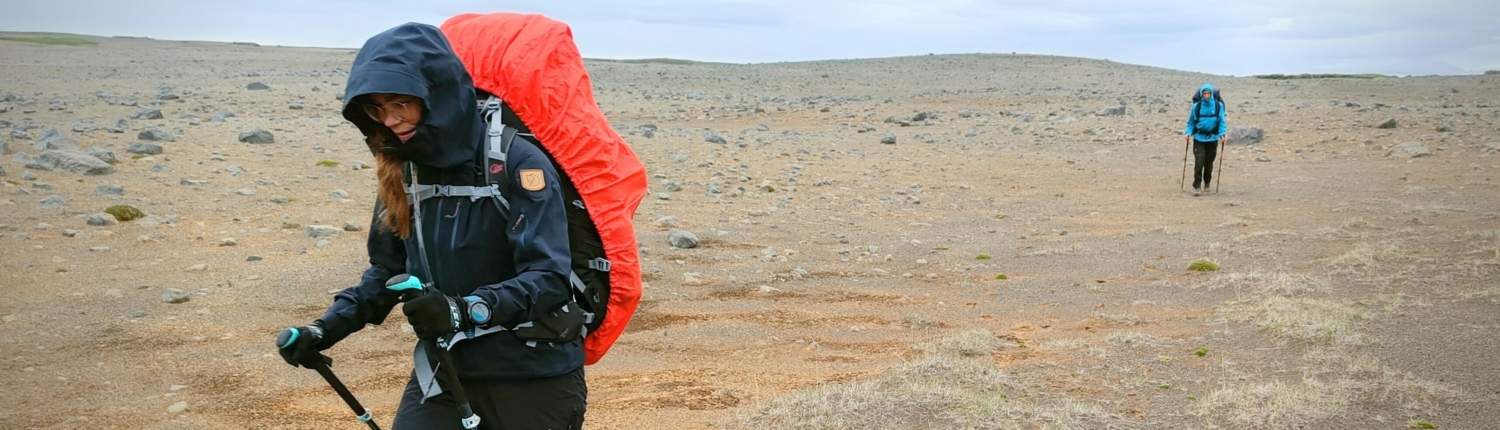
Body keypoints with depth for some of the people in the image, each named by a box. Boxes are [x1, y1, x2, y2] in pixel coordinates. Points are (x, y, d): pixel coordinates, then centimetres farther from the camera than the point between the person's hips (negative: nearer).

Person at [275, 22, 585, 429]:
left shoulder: (518, 162, -16)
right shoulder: (403, 171, 3)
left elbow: (549, 277, -21)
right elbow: (388, 271, 14)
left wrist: (464, 310, -34)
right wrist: (328, 328, 1)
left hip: (534, 380, -4)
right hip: (444, 370, 5)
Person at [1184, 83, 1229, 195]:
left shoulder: (1218, 106, -3)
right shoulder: (1197, 106, -3)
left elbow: (1222, 122, 2)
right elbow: (1191, 122, 6)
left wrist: (1223, 134, -11)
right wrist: (1188, 133, -8)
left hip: (1212, 138, 1)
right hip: (1199, 138, -1)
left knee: (1209, 163, 12)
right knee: (1198, 163, -11)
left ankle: (1206, 183, 33)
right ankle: (1197, 186, -6)